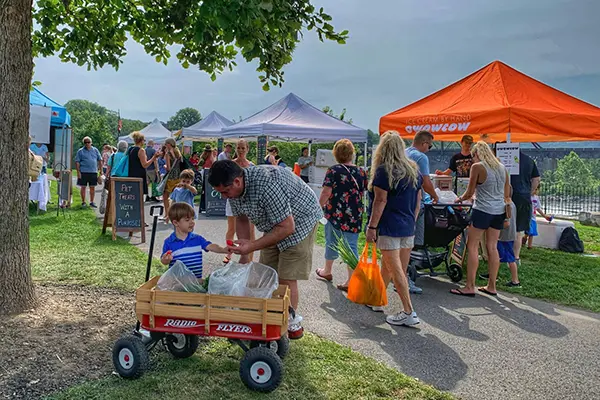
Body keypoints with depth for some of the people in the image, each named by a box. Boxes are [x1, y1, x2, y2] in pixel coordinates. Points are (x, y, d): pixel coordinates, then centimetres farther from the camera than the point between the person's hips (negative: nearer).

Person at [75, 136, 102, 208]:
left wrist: (100, 170, 7)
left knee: (92, 187, 6)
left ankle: (91, 202, 15)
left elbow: (100, 160, 14)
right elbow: (77, 162, 0)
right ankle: (83, 202, 12)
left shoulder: (95, 150, 10)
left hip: (93, 172, 2)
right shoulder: (80, 151, 3)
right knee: (83, 187, 2)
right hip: (83, 172, -2)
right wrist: (78, 172, -8)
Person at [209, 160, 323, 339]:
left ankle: (292, 325, 10)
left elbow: (287, 227, -33)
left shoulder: (267, 185, -38)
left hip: (299, 222, -8)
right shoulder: (234, 188, -10)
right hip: (274, 225, 8)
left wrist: (252, 246, -32)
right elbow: (242, 219, 5)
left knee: (285, 278, -8)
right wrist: (244, 255, -1)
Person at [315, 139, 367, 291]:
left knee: (331, 242, 15)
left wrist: (319, 207, 2)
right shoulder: (361, 173, 3)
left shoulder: (333, 171, -10)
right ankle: (351, 281, 1)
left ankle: (327, 271, 35)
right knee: (352, 245, 3)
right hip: (355, 215, 2)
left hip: (335, 213, -2)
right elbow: (362, 194, 10)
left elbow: (325, 194, -12)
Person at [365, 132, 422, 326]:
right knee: (387, 266, 19)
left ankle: (409, 313, -1)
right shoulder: (414, 170, 11)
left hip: (389, 227, -7)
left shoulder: (383, 170, -9)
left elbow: (380, 201, -14)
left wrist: (372, 226, -11)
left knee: (396, 270, -3)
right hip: (408, 227, 7)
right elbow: (418, 200, 14)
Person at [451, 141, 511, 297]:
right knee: (492, 247, 10)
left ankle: (470, 287, -3)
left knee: (472, 247, -2)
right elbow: (507, 194, 16)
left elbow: (470, 193, -5)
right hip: (499, 211, 7)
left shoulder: (477, 167, -8)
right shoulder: (502, 167, 12)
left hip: (482, 211, -7)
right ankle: (491, 286, 15)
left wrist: (460, 199, 13)